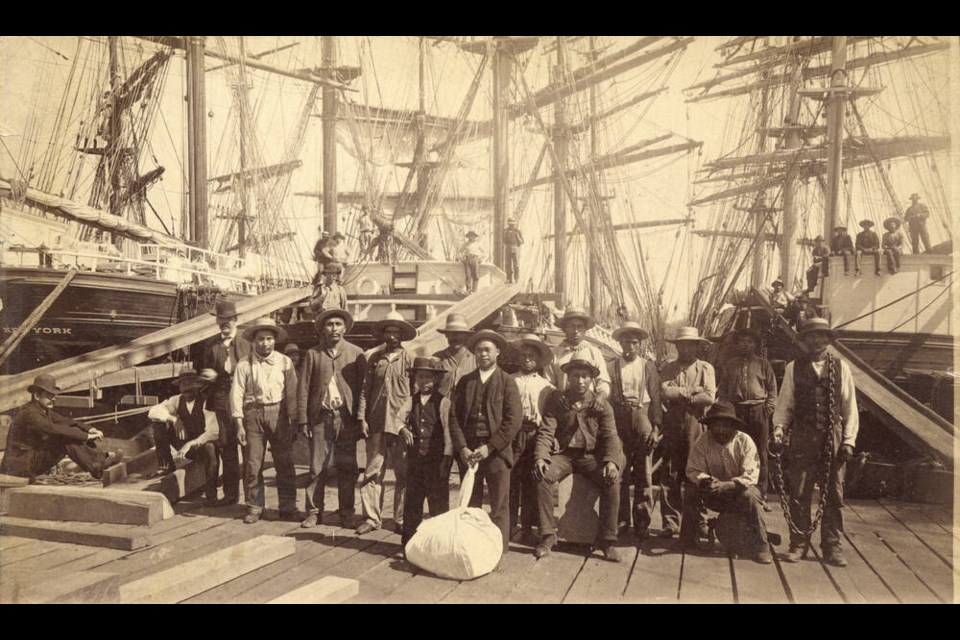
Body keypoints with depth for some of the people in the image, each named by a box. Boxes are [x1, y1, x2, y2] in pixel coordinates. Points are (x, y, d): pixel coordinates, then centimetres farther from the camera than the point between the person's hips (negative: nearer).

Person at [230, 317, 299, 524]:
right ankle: (254, 507, 20)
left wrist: (294, 421, 1)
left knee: (285, 464, 3)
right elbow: (236, 394, 0)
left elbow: (292, 392, 4)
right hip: (252, 413, 0)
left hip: (277, 412, 0)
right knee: (252, 463, 5)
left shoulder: (285, 362, 3)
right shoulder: (245, 364, 2)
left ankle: (288, 507, 14)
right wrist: (239, 424, -5)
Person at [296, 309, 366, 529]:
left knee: (347, 469, 5)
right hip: (320, 418, 1)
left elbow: (363, 387, 2)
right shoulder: (313, 354, 7)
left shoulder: (356, 353, 5)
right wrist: (303, 420, 0)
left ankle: (347, 514, 16)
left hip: (347, 418, 0)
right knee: (317, 468, 5)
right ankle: (314, 512, 18)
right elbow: (303, 388, 6)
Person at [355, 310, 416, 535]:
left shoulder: (410, 359, 0)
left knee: (404, 474, 5)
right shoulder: (374, 359, 10)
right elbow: (365, 390, 10)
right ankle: (371, 517, 17)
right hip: (376, 424, 2)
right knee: (372, 472, 6)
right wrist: (362, 418, 2)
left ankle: (401, 519, 17)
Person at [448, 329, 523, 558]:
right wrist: (462, 448, -8)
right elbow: (454, 416, 5)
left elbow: (514, 420, -7)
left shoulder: (507, 382, 2)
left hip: (496, 452, -3)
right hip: (468, 451, 3)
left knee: (499, 507, 2)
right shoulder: (465, 382, 11)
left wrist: (489, 447, -13)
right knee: (469, 506, 10)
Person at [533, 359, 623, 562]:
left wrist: (611, 461, -24)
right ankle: (548, 536, -16)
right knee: (541, 477, -28)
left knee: (612, 481, -27)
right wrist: (541, 457, -24)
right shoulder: (556, 401, 2)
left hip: (591, 455, 0)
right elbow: (546, 431, -5)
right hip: (563, 454, 0)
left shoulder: (602, 406, 4)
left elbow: (610, 436, -4)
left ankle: (607, 540, -12)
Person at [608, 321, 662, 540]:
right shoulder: (613, 367, 5)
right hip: (619, 420, 0)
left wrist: (655, 428, -5)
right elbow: (607, 397, 3)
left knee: (644, 474, 2)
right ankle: (621, 520, 17)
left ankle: (642, 524, 11)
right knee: (620, 473, 3)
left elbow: (655, 399, 2)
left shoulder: (649, 366, 5)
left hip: (643, 419, 0)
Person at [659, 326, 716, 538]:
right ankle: (670, 522, 7)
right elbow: (665, 392, -5)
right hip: (672, 425, 1)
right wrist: (692, 390, -7)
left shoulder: (706, 368, 8)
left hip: (696, 425, -1)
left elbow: (709, 397, -6)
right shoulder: (668, 368, 11)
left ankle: (700, 521, 13)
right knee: (670, 474, 1)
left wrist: (679, 396, -5)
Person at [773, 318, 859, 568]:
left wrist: (849, 439, 0)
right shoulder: (794, 368, 8)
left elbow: (850, 407, 8)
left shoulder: (841, 368, 8)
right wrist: (779, 427, -6)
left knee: (834, 495, 6)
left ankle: (833, 547, 18)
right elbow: (784, 403, 10)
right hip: (802, 439, 0)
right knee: (799, 493, 2)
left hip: (833, 439, 0)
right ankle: (798, 544, 13)